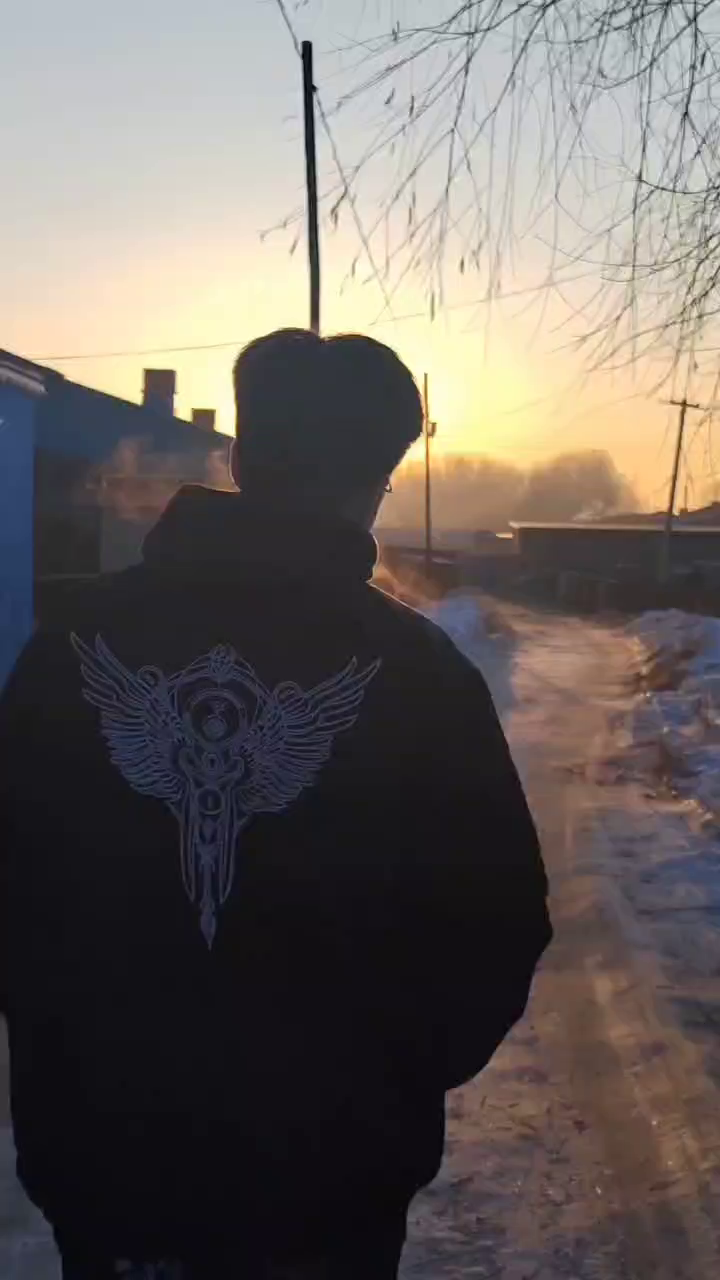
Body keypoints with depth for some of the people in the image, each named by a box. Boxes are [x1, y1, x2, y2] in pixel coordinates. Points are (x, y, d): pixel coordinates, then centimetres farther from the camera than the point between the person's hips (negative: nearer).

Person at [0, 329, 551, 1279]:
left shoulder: (81, 631, -9)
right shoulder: (415, 669, -15)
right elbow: (497, 918, -10)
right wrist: (402, 1078, 8)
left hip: (98, 1148, 2)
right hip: (327, 1168, -1)